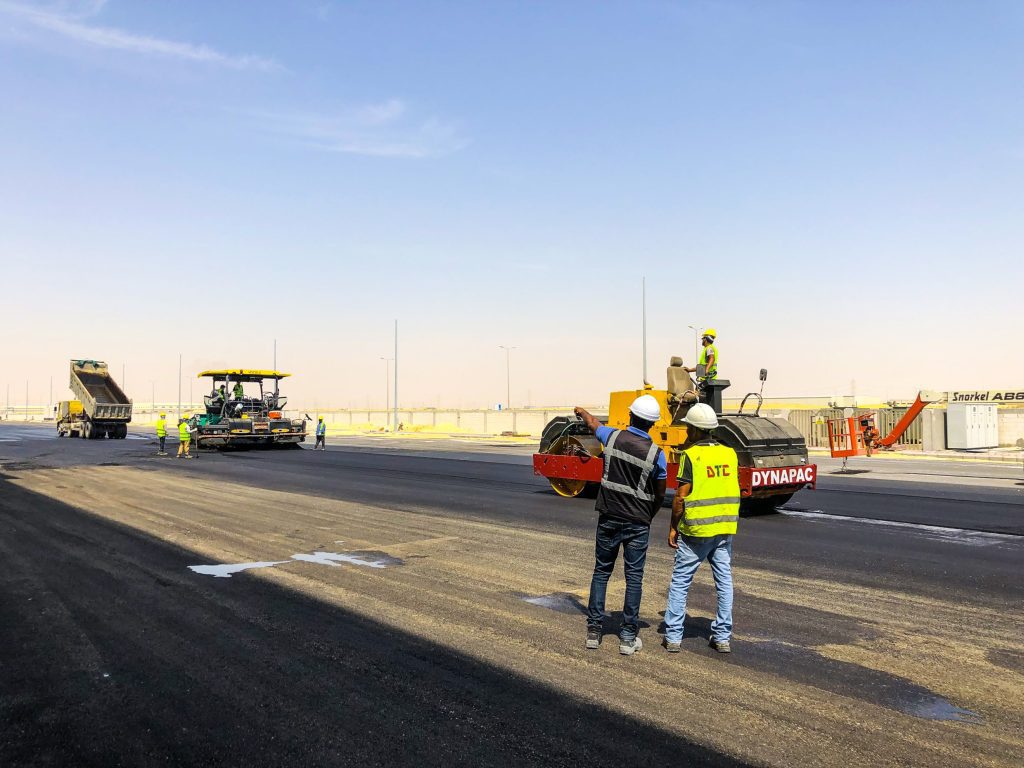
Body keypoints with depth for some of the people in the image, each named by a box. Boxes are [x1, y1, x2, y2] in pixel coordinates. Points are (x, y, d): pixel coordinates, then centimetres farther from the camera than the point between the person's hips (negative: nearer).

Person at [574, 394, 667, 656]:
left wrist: (581, 411, 41)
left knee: (601, 571, 13)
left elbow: (592, 423, 18)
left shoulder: (612, 437, -5)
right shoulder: (656, 453, -10)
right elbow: (660, 494, 0)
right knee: (634, 577, 4)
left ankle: (593, 630, 15)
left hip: (609, 518, 2)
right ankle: (628, 637, 7)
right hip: (638, 522, -2)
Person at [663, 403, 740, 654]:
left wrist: (673, 527, -4)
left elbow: (681, 497, -14)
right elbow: (733, 490, 10)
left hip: (696, 529, -5)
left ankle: (673, 636, 9)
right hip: (726, 528, 5)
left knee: (680, 581, 6)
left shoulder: (691, 455, -12)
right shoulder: (730, 453, 6)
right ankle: (723, 637, 16)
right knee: (724, 581, 12)